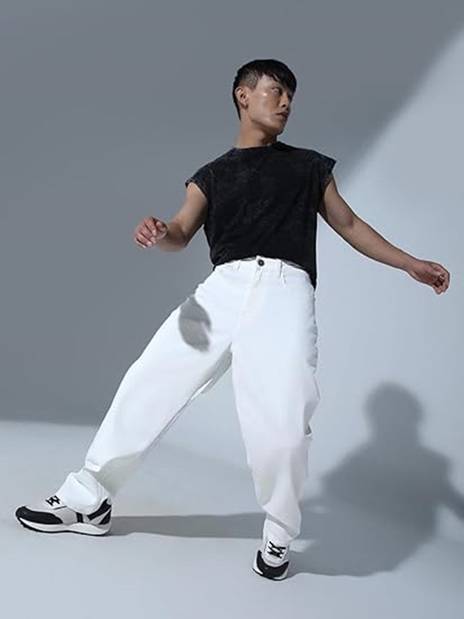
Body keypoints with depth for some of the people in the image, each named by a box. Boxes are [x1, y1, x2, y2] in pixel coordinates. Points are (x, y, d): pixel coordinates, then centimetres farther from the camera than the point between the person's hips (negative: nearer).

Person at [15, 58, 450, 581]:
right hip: (223, 288, 2)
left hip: (285, 289, -2)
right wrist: (157, 233, -16)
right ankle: (87, 502, 12)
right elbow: (182, 233, 8)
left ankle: (278, 536, 5)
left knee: (282, 425, -21)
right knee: (147, 384, -5)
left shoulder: (309, 165, 23)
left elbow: (349, 224, 26)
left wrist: (410, 264, 17)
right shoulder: (212, 175, 22)